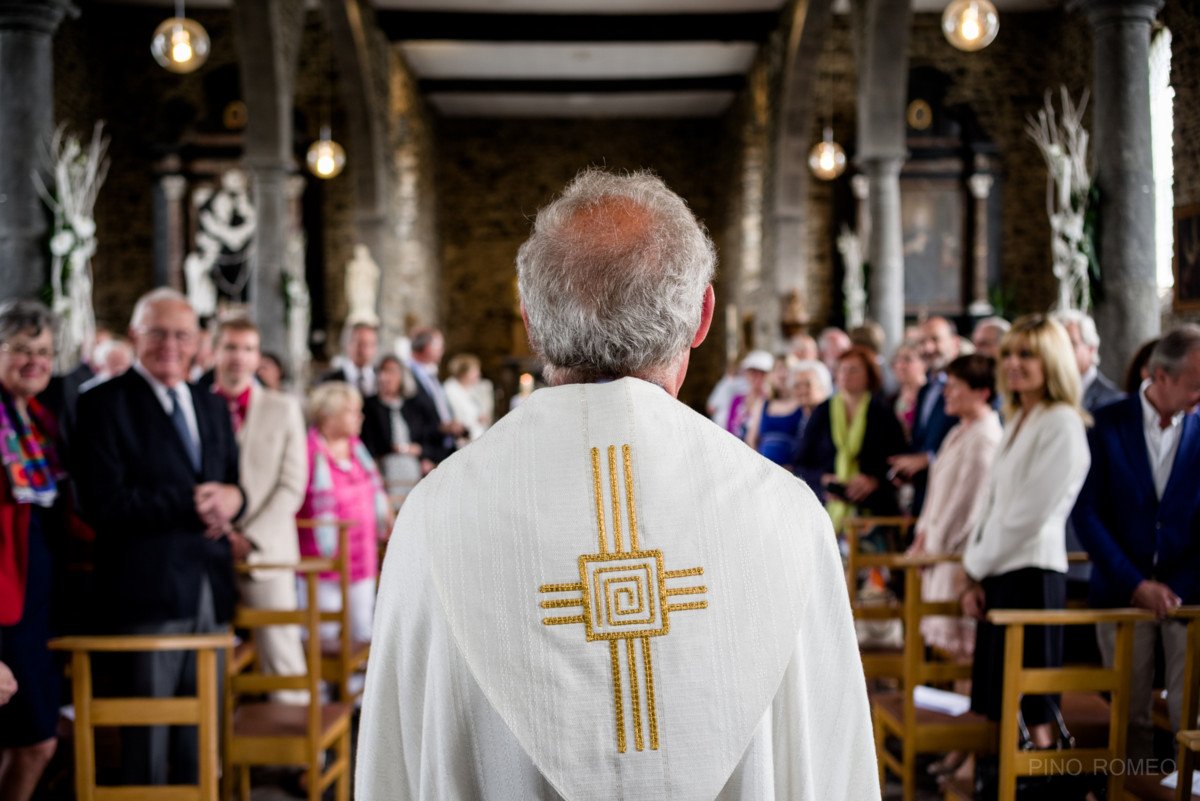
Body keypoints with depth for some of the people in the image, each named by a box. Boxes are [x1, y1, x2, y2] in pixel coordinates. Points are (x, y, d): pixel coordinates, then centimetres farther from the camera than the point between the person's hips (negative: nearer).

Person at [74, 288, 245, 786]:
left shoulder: (213, 407, 18)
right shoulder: (105, 404, -5)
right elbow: (102, 503, -15)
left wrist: (231, 499, -4)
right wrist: (189, 504, -17)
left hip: (211, 588, 6)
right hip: (148, 590, -6)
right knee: (147, 733, 1)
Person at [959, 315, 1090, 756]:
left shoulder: (1061, 425, -11)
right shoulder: (1016, 421, 17)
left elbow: (1030, 513, -15)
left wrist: (976, 566, -6)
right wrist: (974, 573, 6)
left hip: (1031, 572, -9)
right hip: (998, 571, 9)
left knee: (1031, 707, -3)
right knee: (996, 702, 11)